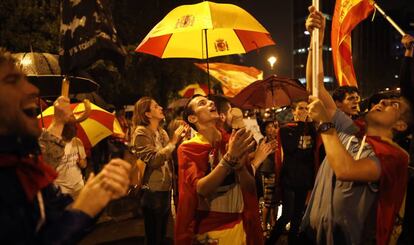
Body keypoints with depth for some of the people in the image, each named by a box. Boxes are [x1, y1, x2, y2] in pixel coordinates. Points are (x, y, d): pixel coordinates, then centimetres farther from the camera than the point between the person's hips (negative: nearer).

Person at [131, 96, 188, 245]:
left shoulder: (161, 131, 12)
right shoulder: (141, 133, -11)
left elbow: (170, 156, 11)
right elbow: (154, 160, -21)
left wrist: (180, 137, 0)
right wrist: (173, 140, -18)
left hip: (166, 188, 7)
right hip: (153, 191, -7)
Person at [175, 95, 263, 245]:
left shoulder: (234, 143, -1)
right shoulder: (188, 149, -9)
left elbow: (250, 188, -5)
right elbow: (201, 189, -21)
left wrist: (239, 163, -23)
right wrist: (230, 158, -31)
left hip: (238, 225, 3)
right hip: (206, 230, -3)